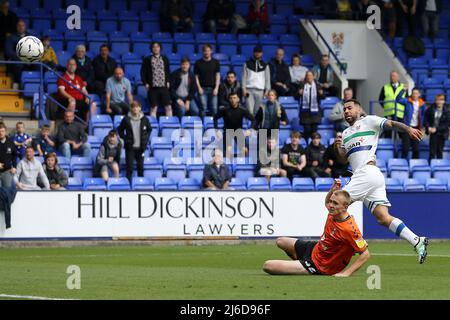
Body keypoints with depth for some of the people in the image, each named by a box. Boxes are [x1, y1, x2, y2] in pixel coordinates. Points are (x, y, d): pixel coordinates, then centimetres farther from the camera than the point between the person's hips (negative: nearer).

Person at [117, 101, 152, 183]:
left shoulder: (144, 119, 0)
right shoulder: (126, 119, -5)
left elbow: (149, 129, 16)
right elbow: (120, 130, 7)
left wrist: (146, 139, 5)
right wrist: (124, 138, -2)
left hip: (140, 147, 2)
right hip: (130, 147, -2)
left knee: (140, 166, 9)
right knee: (129, 167, -3)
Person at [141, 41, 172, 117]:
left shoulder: (164, 59, 12)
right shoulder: (147, 60, 3)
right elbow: (143, 72, 3)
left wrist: (168, 82, 8)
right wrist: (145, 83, -5)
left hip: (164, 87, 2)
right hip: (153, 88, -2)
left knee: (168, 107, -4)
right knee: (153, 108, -2)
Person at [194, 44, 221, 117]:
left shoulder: (216, 62, 7)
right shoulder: (198, 63, 4)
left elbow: (218, 75, 6)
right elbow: (196, 76, 5)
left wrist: (216, 88, -3)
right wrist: (199, 87, -6)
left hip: (213, 88, 1)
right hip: (202, 88, -1)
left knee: (214, 108, -2)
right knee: (203, 107, -8)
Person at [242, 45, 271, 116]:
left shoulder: (265, 65, 11)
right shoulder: (248, 64, 8)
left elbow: (267, 79, 11)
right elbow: (244, 77, 6)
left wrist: (267, 90, 0)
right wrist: (244, 89, -4)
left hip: (260, 90, 1)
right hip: (249, 90, -1)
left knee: (257, 111, 0)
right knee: (250, 110, -14)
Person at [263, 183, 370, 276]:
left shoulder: (349, 229, -35)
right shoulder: (333, 214, -11)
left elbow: (365, 254, -30)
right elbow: (327, 204, 16)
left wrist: (346, 273, -34)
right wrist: (332, 190, -6)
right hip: (315, 248, 9)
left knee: (268, 266, -15)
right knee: (281, 242, 32)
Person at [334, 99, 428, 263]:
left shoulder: (368, 121, 8)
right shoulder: (346, 134, 30)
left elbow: (391, 124, -6)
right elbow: (343, 160, 24)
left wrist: (408, 129, -26)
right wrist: (337, 148, 2)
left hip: (368, 171, -7)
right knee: (383, 218, -6)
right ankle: (417, 241, -11)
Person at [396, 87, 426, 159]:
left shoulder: (422, 104, 4)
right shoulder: (407, 101, -6)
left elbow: (423, 116, 13)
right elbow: (398, 99, -23)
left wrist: (422, 127, 10)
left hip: (416, 127, 3)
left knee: (416, 147, 7)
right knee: (405, 147, -5)